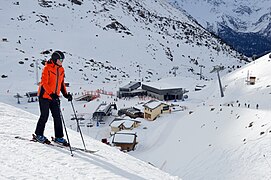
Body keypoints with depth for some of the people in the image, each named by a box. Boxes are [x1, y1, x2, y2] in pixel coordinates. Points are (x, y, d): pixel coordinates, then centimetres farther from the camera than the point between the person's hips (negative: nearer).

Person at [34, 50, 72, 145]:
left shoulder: (61, 69, 9)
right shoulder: (47, 68, -12)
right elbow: (44, 83, -18)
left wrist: (65, 94, 4)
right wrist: (51, 94, -29)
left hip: (55, 97, 6)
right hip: (45, 95, -6)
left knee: (57, 116, 2)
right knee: (44, 116, -1)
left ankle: (59, 137, 8)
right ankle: (39, 134, 17)